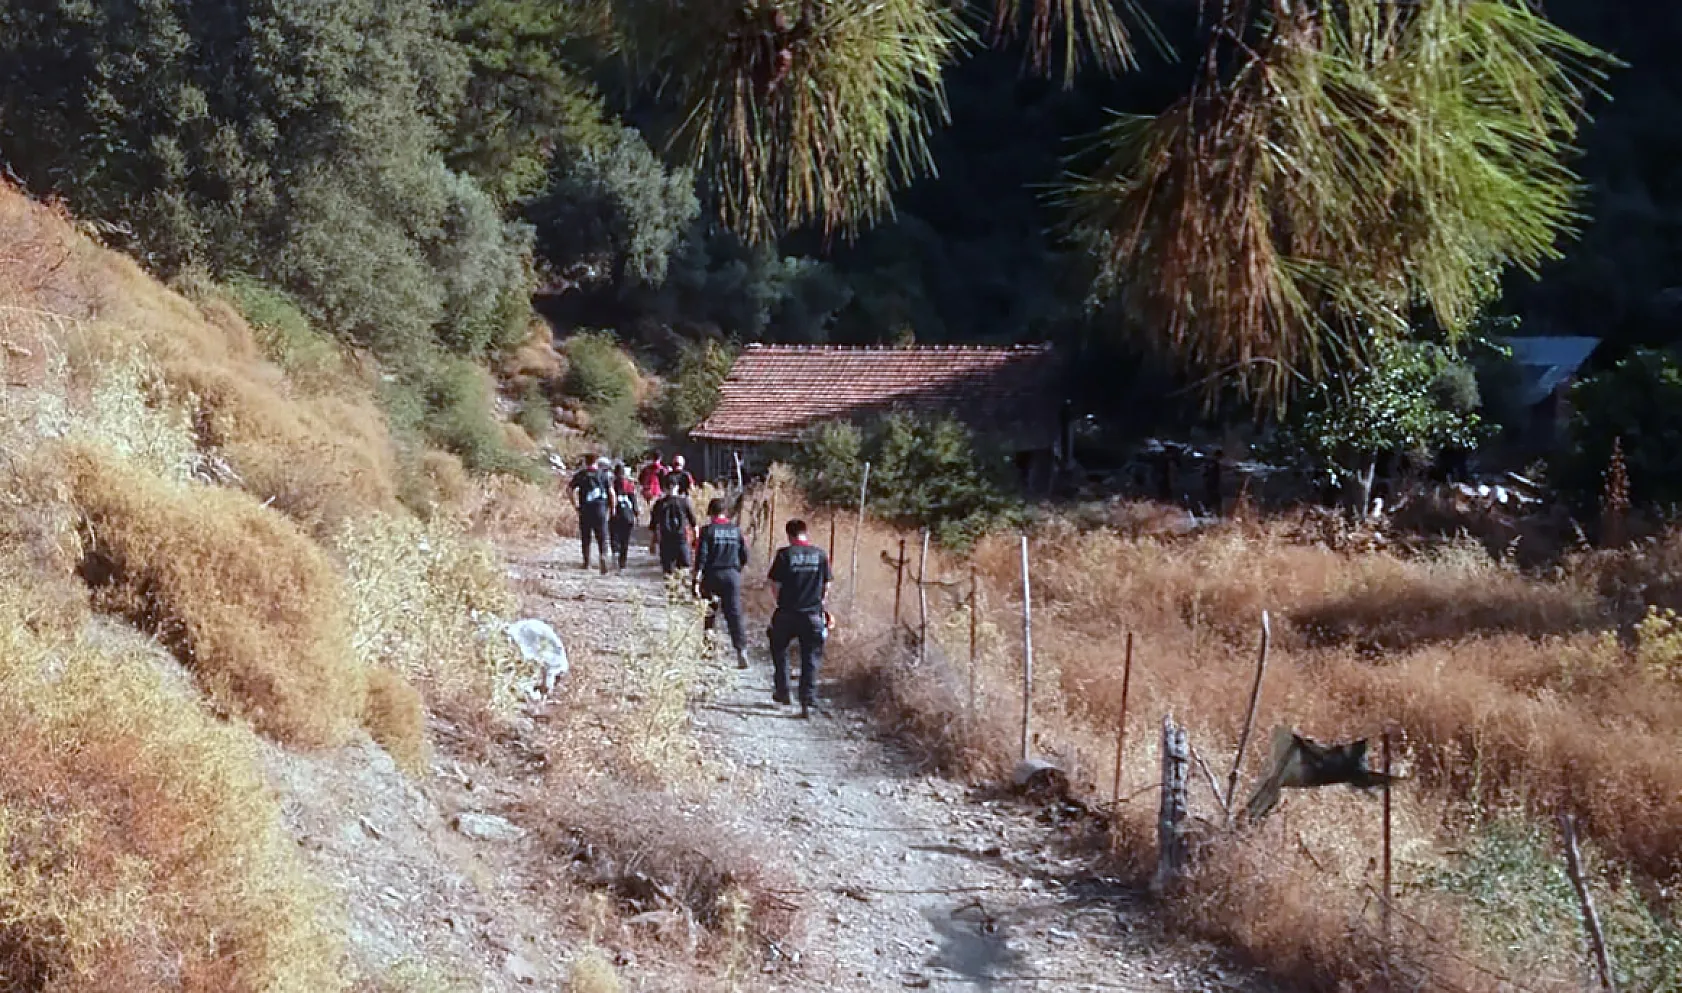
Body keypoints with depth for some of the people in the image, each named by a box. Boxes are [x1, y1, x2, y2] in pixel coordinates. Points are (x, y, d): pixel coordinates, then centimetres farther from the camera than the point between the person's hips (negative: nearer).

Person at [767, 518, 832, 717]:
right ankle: (808, 703, 1)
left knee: (779, 650, 22)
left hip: (787, 612, -1)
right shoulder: (820, 555, 0)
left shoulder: (784, 554, -7)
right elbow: (826, 586, 4)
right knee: (810, 659, 6)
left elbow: (775, 585, -5)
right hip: (813, 615, 1)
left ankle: (782, 692, 25)